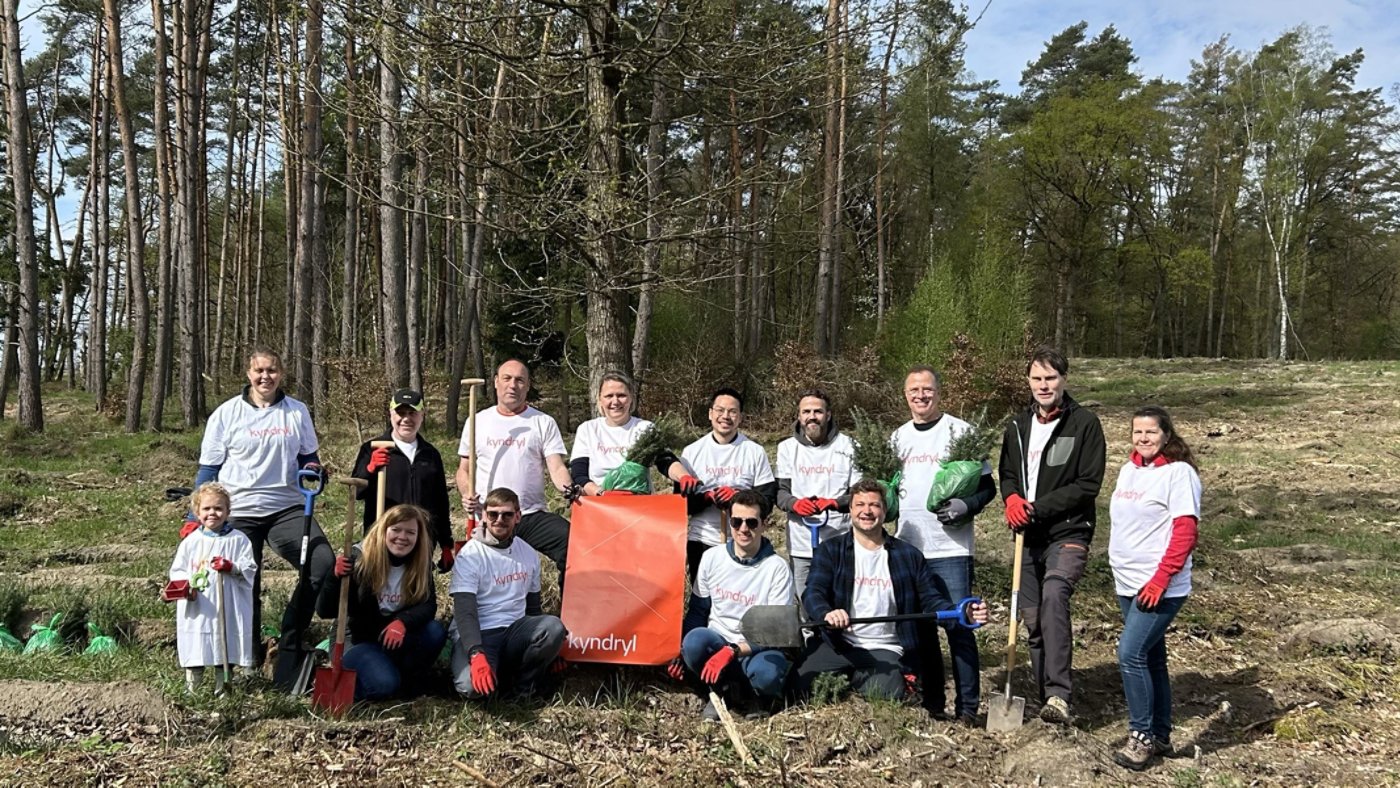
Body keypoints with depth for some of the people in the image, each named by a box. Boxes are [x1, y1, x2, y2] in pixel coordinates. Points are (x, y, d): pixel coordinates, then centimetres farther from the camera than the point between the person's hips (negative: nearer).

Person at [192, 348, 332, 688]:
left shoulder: (297, 412, 6)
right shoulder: (227, 413, 1)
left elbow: (308, 457, 16)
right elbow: (208, 469, 5)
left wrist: (313, 468, -8)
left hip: (288, 508, 1)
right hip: (238, 513, -1)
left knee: (324, 563, -21)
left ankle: (288, 647, -5)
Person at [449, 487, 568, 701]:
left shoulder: (528, 554, 9)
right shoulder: (470, 555, -8)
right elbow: (465, 612, -18)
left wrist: (550, 646, 17)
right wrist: (476, 655, -34)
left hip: (515, 630, 4)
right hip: (477, 634, -4)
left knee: (555, 627, -28)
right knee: (474, 686, -35)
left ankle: (523, 684, -6)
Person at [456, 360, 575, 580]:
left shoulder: (544, 423, 5)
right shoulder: (476, 422, 11)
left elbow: (556, 467, -4)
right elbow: (464, 470, 15)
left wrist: (569, 488, -26)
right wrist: (467, 495, -6)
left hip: (532, 516, -2)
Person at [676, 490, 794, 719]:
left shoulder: (777, 567, -9)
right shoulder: (712, 557, 1)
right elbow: (697, 611, 9)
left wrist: (733, 651, -27)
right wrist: (681, 651, -7)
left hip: (758, 649, -2)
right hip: (716, 643, 2)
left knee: (766, 672, -37)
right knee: (694, 640, -32)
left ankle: (762, 697, 1)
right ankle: (722, 690, -5)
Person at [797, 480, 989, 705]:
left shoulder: (908, 555, 12)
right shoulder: (830, 551, 7)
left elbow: (932, 600, 9)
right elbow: (813, 593, -7)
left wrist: (963, 614, -13)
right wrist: (827, 613, -32)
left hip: (884, 650, 1)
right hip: (837, 644, -1)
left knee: (887, 697, -29)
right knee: (802, 682, -27)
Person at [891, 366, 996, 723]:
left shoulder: (960, 432, -2)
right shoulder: (897, 438, 13)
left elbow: (987, 486, -2)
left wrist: (967, 506, -19)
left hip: (950, 549, -5)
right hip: (907, 547, 5)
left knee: (958, 627, -6)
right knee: (920, 629, 10)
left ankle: (967, 708, 3)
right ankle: (932, 703, 21)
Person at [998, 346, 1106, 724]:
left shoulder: (1085, 423, -5)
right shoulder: (1018, 425, 12)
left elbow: (1088, 484, -10)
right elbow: (1006, 473, 18)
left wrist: (1038, 507, -15)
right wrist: (1012, 499, -5)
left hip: (1068, 533, -6)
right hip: (1028, 537, 6)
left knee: (1054, 596, -30)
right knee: (1033, 619, 8)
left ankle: (1059, 695, -33)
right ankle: (1047, 697, 21)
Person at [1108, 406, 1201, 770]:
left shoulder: (1179, 472, -11)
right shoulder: (1128, 470, 12)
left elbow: (1185, 531, -16)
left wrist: (1160, 579, -20)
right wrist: (1119, 565, 15)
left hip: (1160, 587, -8)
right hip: (1128, 585, 8)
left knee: (1131, 654, -13)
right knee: (1151, 658, 15)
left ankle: (1142, 736, 0)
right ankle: (1160, 736, 26)